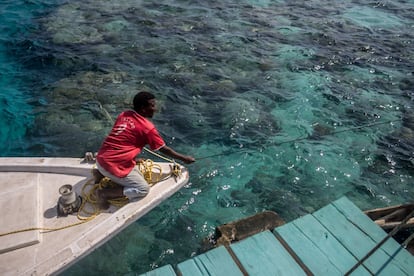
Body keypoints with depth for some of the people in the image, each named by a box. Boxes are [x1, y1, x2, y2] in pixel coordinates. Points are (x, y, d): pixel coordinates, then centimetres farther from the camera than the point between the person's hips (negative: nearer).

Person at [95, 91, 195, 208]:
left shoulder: (124, 114, 7)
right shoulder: (147, 127, -12)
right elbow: (164, 149, -2)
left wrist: (133, 157, 29)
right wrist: (184, 158, 10)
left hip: (100, 159, 8)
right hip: (113, 166, -8)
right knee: (143, 189, 3)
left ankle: (101, 174, 16)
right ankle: (104, 194, -4)